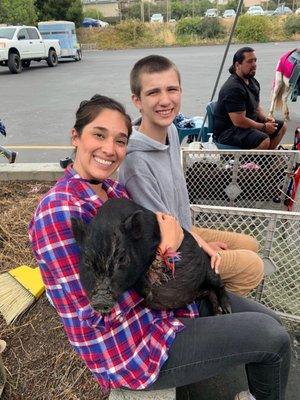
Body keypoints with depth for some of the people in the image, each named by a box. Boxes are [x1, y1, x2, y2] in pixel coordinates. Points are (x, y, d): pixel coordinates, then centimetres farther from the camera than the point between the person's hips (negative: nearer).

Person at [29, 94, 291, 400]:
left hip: (159, 296, 8)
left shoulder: (110, 187, 0)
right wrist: (169, 250, -22)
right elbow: (100, 314, -24)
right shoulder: (58, 211, -26)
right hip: (131, 349, -7)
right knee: (274, 338, -3)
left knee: (266, 318, 10)